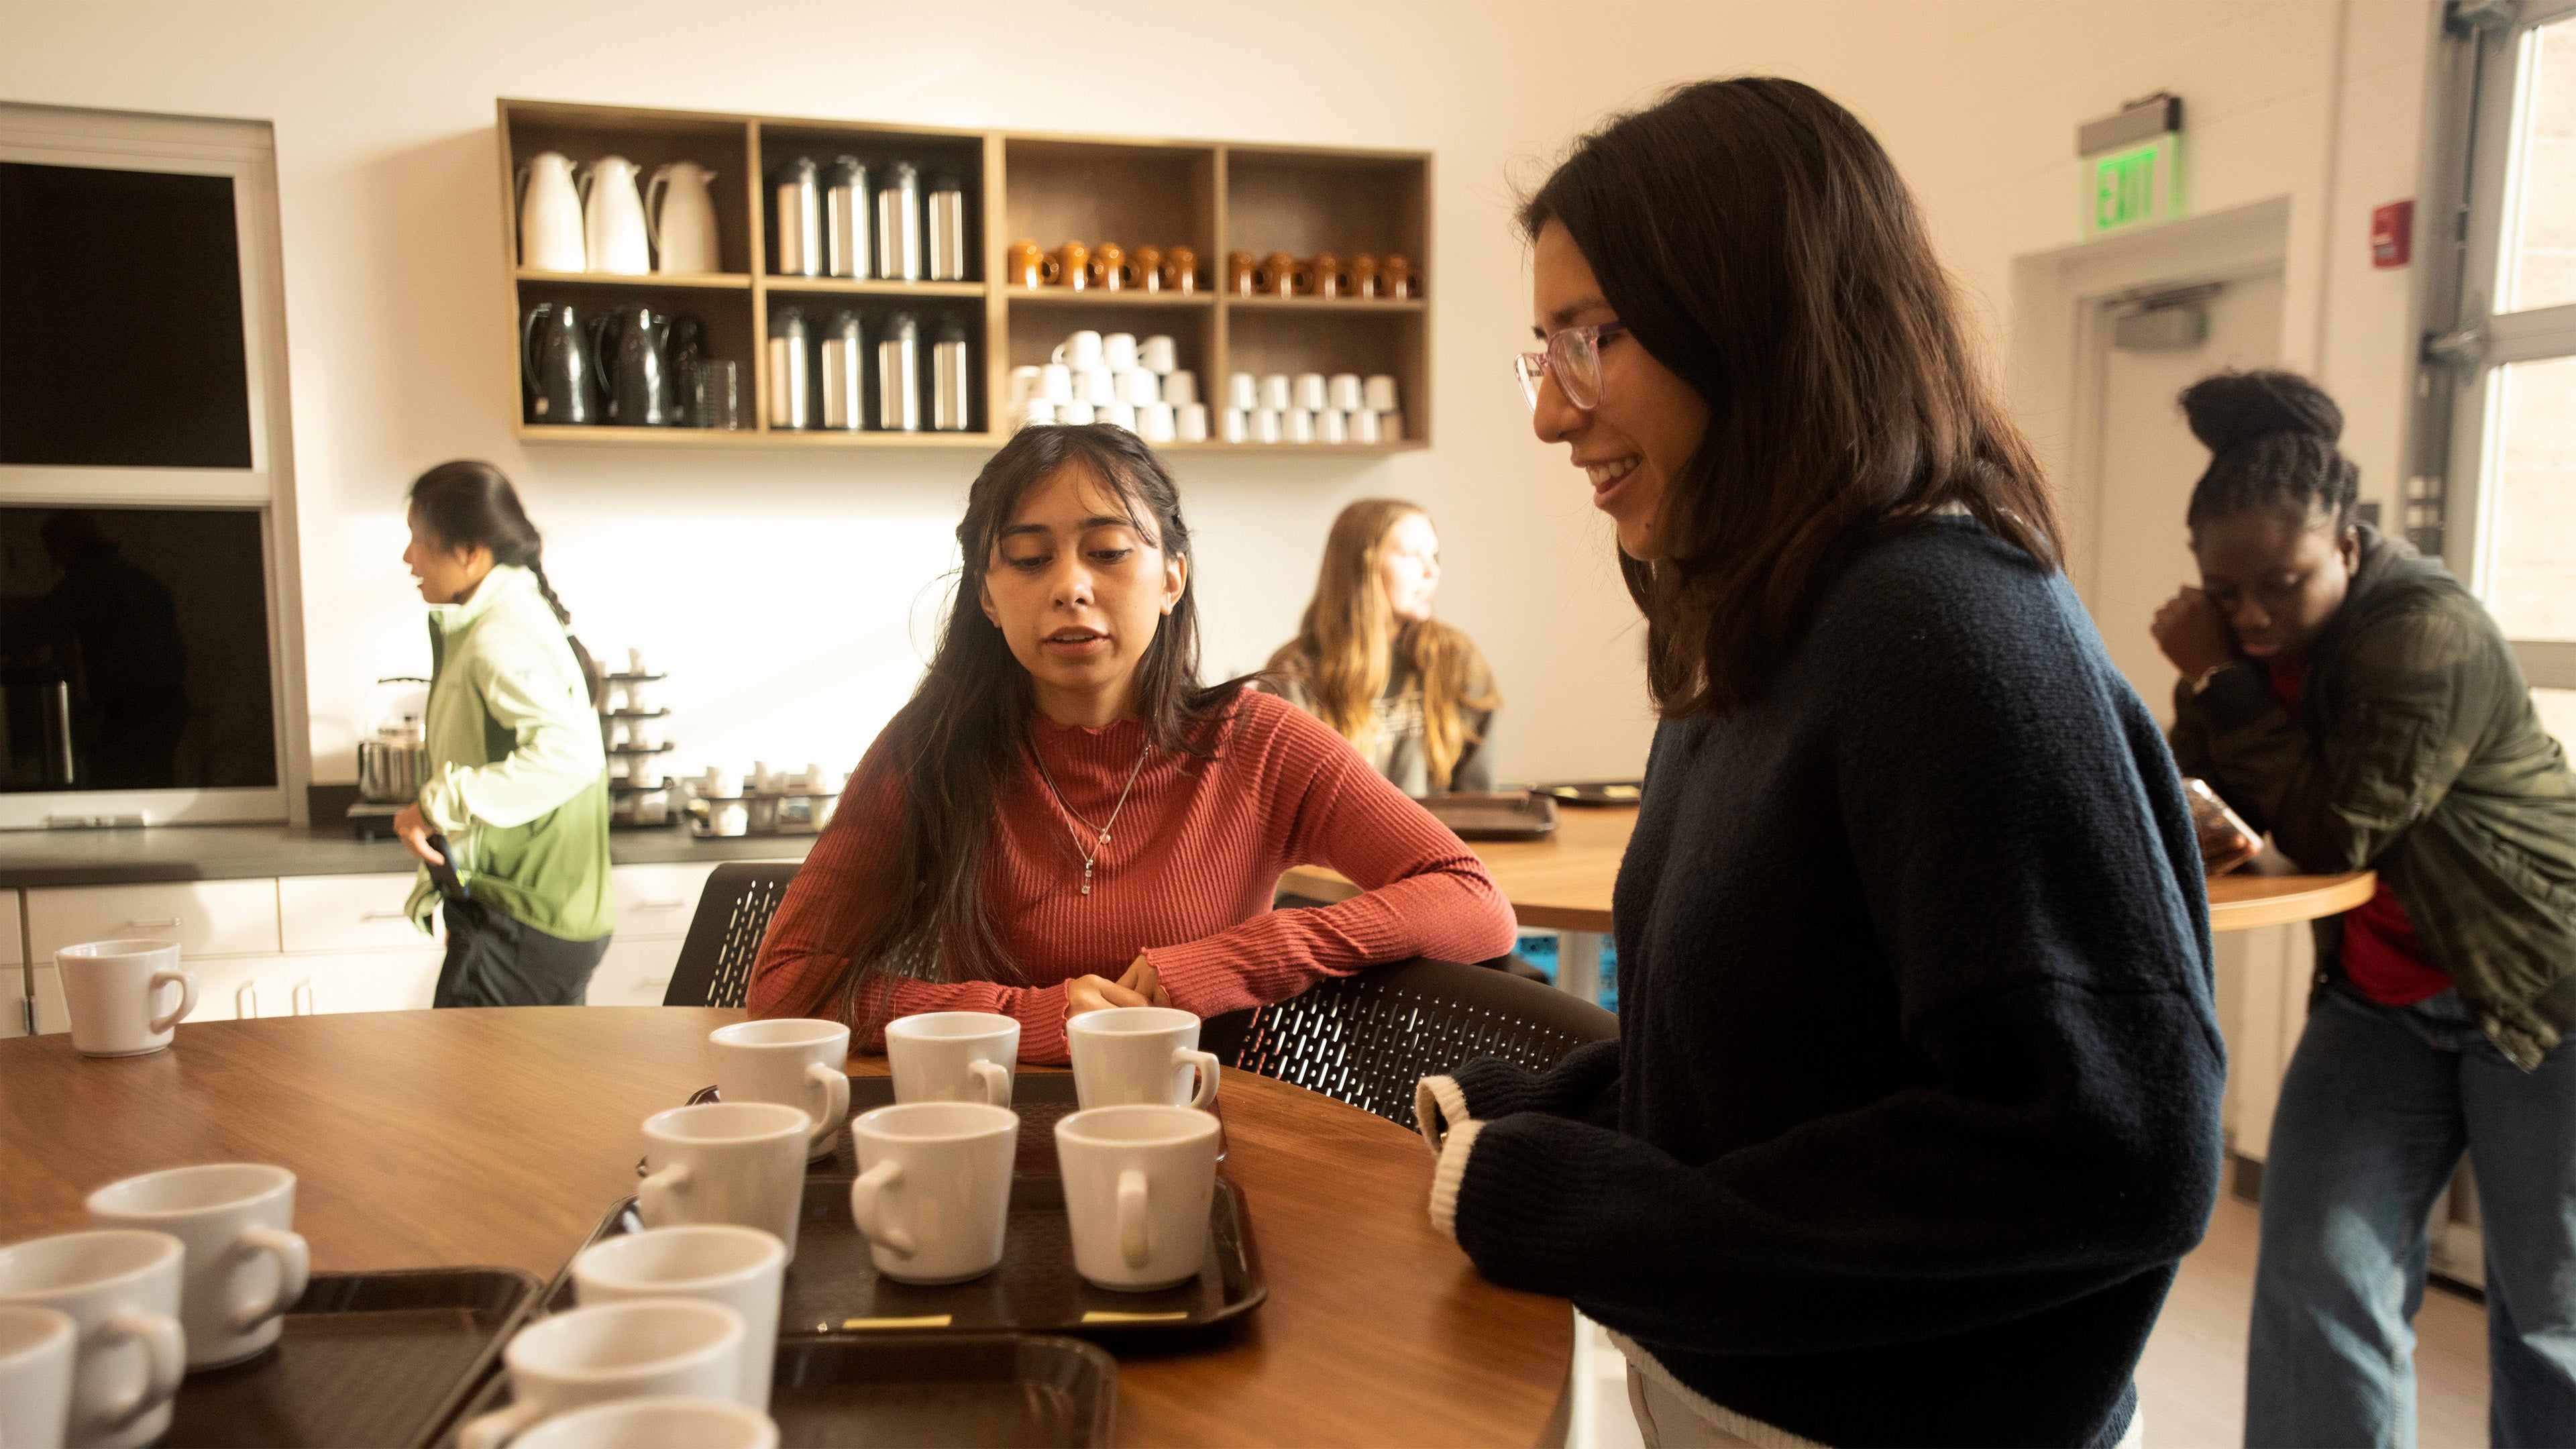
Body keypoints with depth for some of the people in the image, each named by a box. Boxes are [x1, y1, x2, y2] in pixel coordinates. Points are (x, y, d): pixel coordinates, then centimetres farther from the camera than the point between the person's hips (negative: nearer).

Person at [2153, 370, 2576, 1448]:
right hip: (2381, 1003, 6)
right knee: (2317, 1284, -4)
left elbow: (2332, 834, -24)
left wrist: (2226, 682, -23)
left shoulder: (2431, 635, -23)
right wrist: (2203, 695, -19)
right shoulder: (2259, 637, 0)